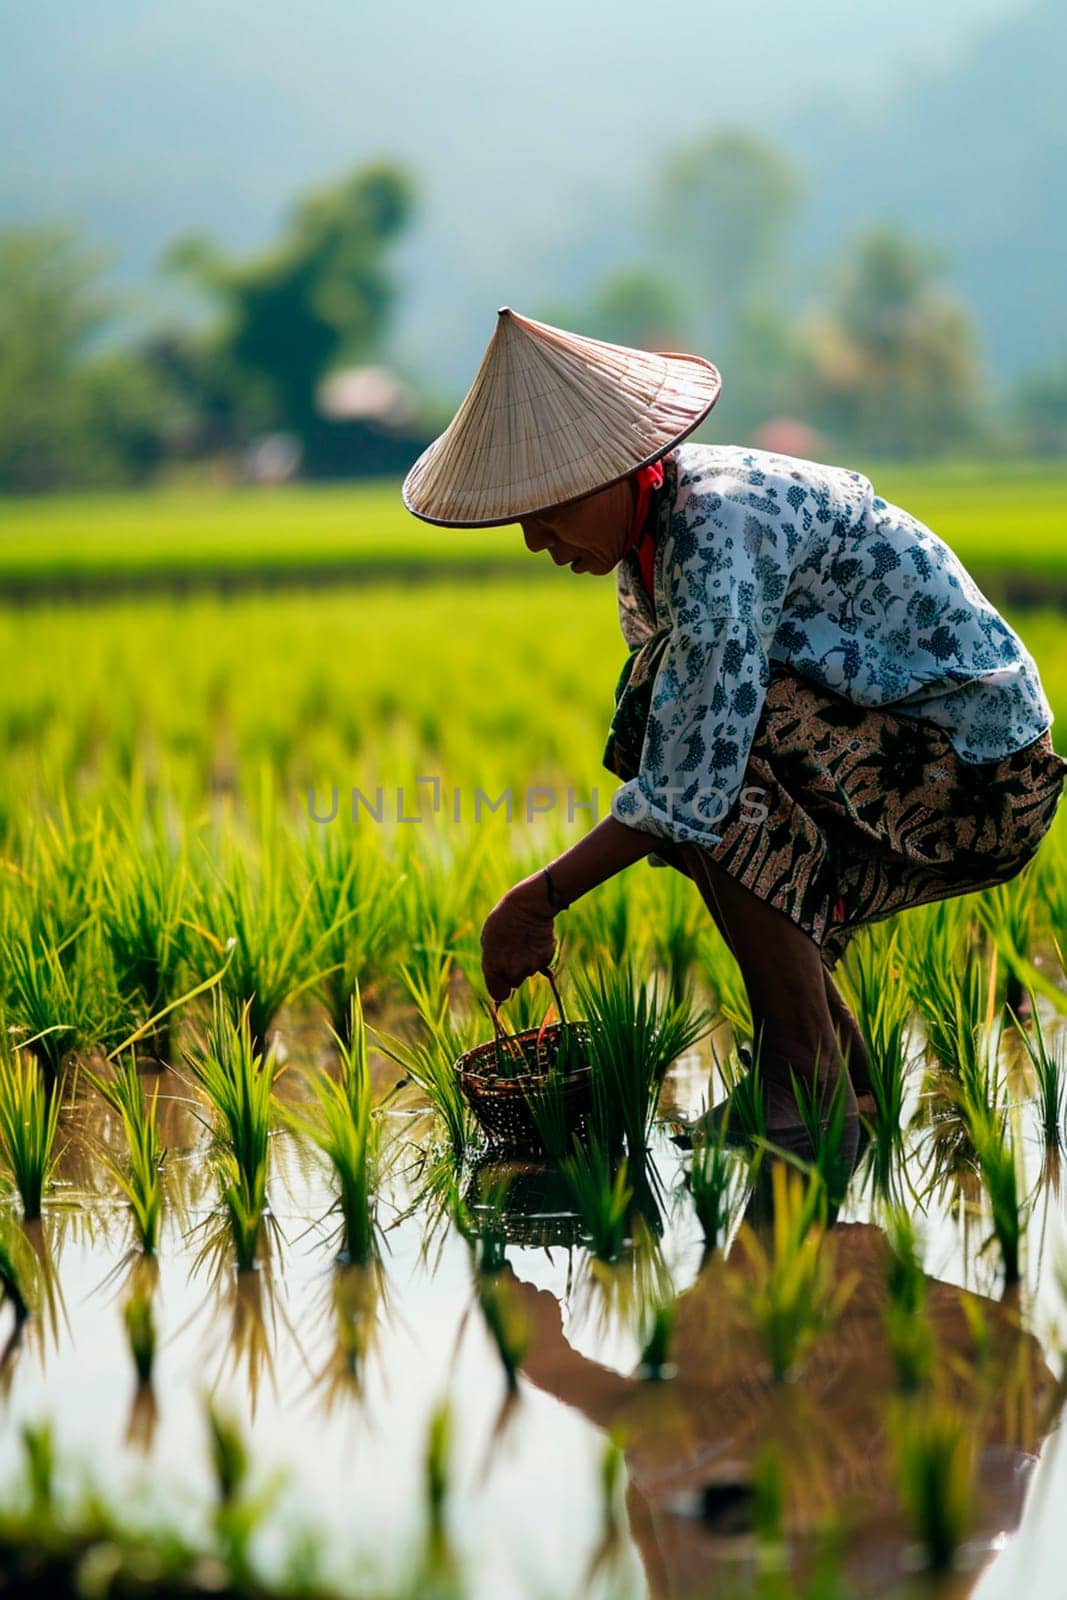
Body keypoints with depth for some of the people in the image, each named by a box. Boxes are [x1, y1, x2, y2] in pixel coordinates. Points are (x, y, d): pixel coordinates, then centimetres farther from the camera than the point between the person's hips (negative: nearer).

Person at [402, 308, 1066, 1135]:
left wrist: (537, 901, -24)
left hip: (975, 762, -10)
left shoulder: (721, 527, -26)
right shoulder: (649, 519, 4)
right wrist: (551, 898, 0)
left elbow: (691, 788, -30)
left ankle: (808, 1094, -21)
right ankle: (845, 1072, 12)